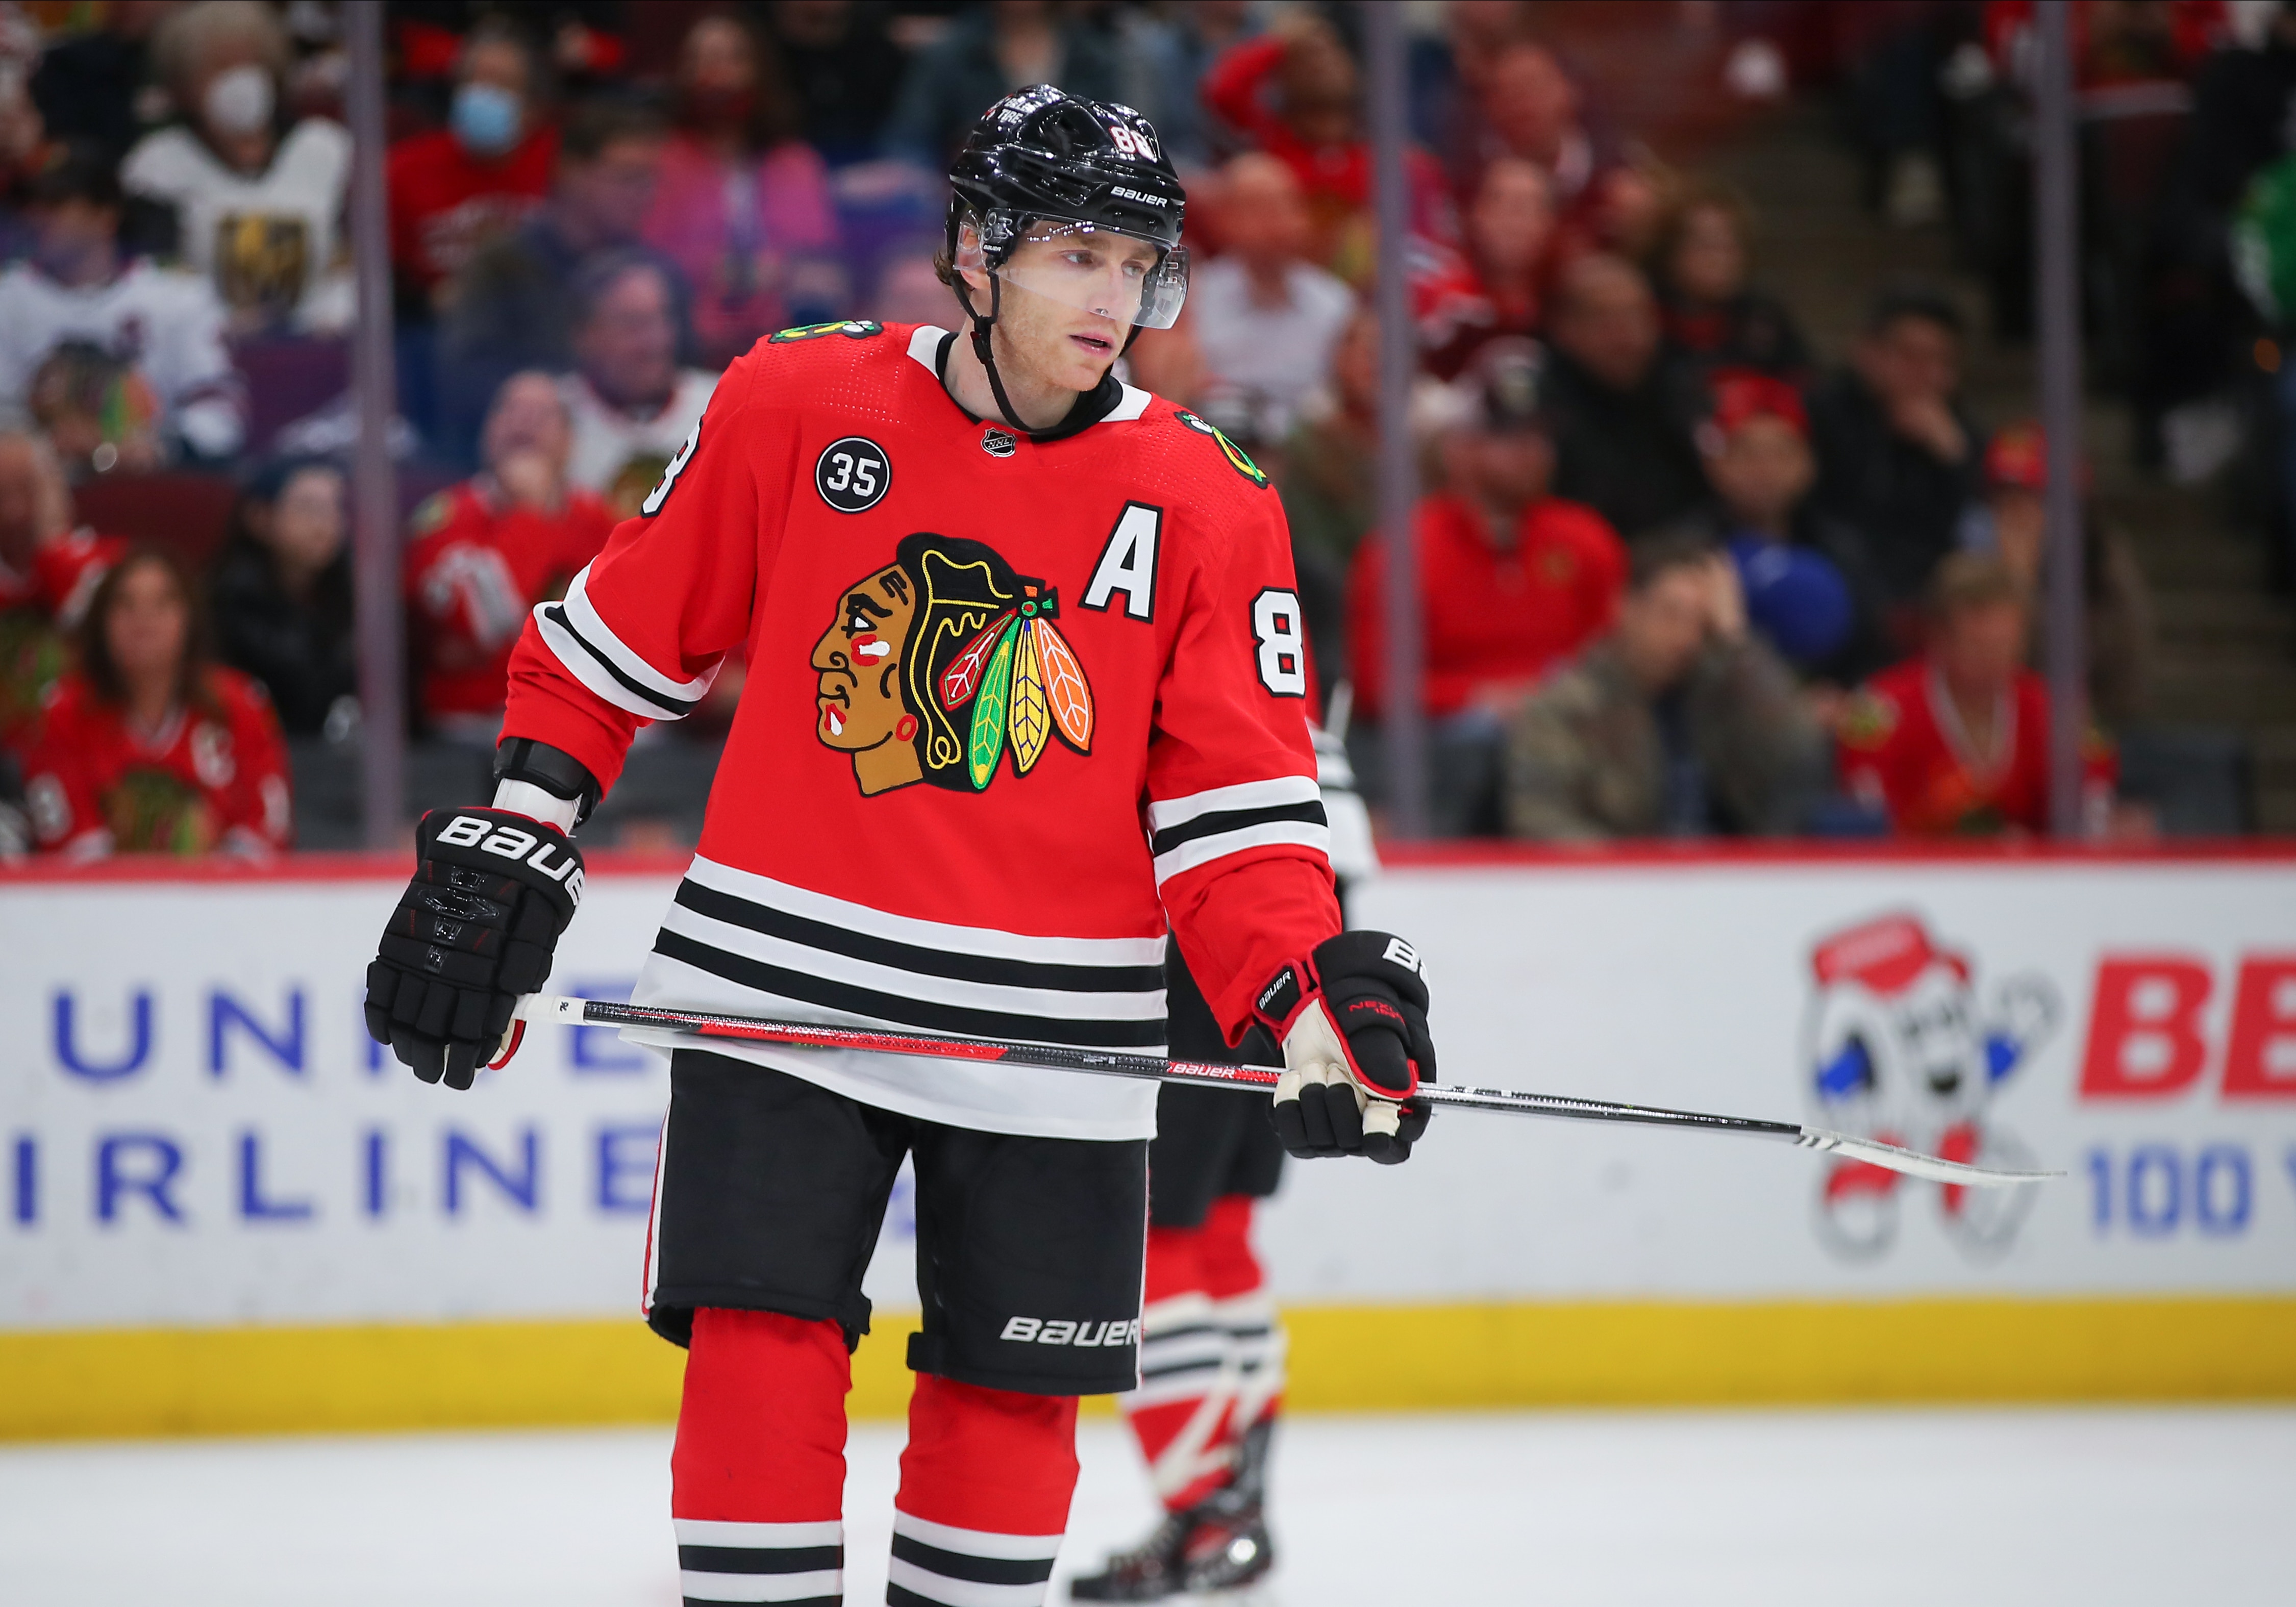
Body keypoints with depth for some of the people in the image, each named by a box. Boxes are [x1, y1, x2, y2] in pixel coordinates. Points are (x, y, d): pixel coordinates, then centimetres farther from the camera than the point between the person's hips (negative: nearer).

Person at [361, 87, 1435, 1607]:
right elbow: (623, 634, 8)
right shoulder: (794, 408, -3)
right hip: (784, 989, -1)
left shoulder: (1206, 505, -2)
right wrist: (513, 839, 5)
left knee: (1012, 1389, 6)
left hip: (1048, 1033, 1)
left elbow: (1234, 803, -3)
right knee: (764, 1349, -7)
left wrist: (1308, 987, -17)